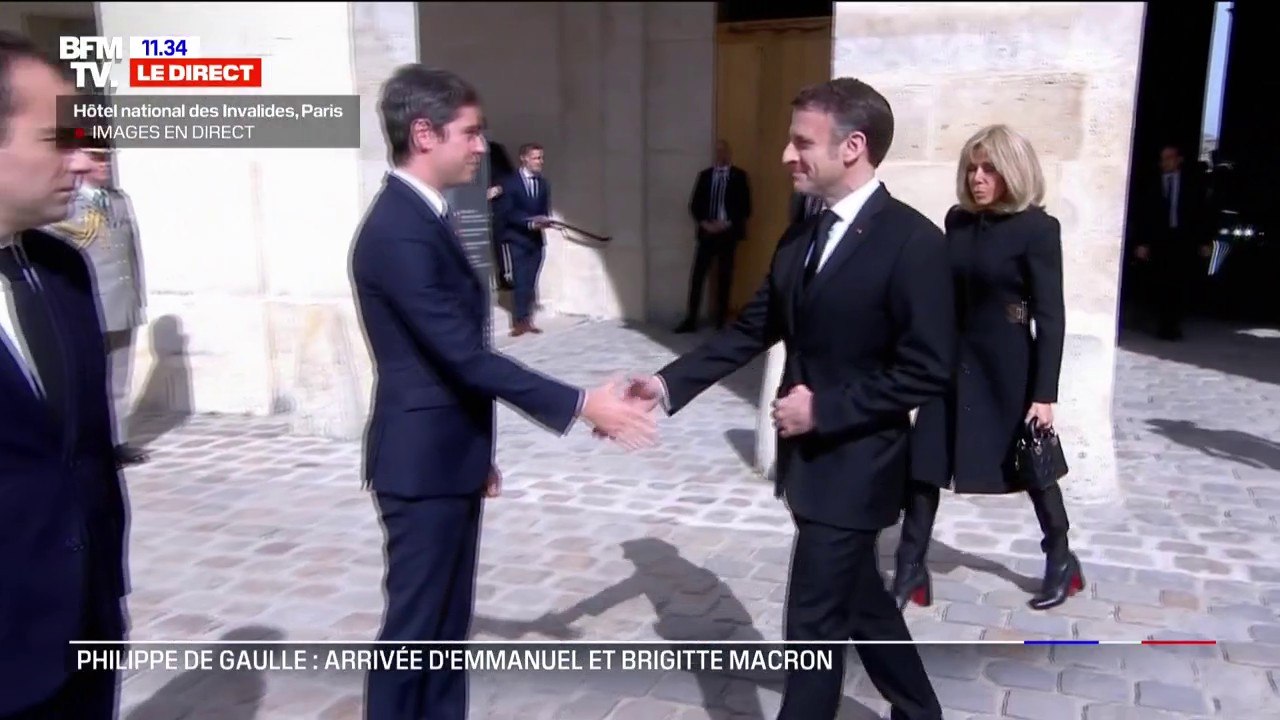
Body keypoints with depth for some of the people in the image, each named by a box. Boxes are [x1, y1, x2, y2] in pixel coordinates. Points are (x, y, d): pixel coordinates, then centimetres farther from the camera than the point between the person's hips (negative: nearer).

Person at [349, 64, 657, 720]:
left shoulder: (422, 218, 10)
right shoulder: (399, 232, -22)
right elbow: (466, 356, -26)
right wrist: (580, 406, -24)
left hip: (448, 456, 10)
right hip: (423, 463, -9)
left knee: (447, 621, 18)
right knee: (413, 624, 4)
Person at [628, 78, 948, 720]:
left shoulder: (912, 240, -16)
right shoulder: (799, 238, 7)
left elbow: (928, 370, -19)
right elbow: (750, 331, 6)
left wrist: (825, 406, -21)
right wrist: (669, 383, -4)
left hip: (854, 466, -8)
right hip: (810, 458, 8)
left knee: (814, 621, 1)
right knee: (859, 601, 22)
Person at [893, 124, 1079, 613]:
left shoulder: (1038, 228, -11)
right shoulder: (957, 221, 4)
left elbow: (1050, 316, -13)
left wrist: (1045, 393, -16)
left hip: (1006, 366, -4)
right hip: (953, 361, 5)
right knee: (925, 463, 2)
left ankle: (1061, 562, 35)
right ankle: (910, 571, 13)